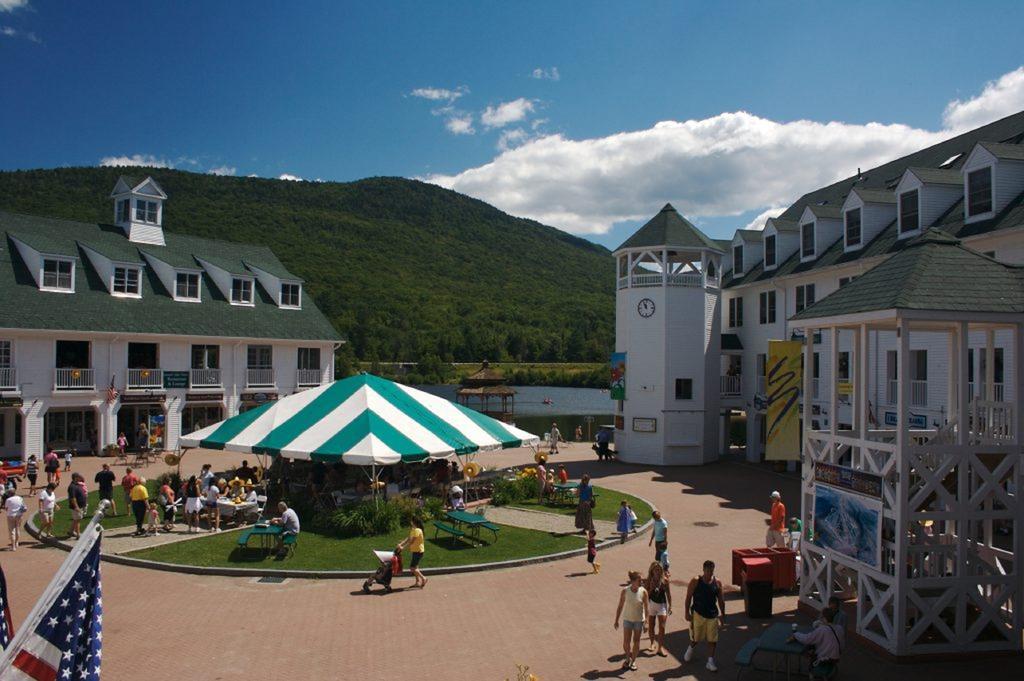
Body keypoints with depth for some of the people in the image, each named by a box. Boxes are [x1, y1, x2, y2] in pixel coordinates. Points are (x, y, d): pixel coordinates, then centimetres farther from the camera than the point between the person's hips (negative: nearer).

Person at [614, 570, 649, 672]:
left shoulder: (643, 592, -14)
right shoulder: (625, 591, -13)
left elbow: (646, 608, -9)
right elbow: (620, 606, -3)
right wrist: (616, 620, 1)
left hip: (639, 620, 0)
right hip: (627, 619, 0)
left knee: (636, 641, 9)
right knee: (626, 642, 4)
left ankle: (633, 661, 31)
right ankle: (628, 658, 33)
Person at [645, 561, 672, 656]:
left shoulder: (665, 580, -6)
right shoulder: (648, 581, -8)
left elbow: (668, 594, 2)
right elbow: (646, 595, -6)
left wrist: (670, 606, 1)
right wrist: (651, 588, -22)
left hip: (662, 605, 0)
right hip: (651, 604, 1)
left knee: (662, 627, -6)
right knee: (650, 627, 12)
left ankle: (660, 648, -2)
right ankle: (652, 643, 33)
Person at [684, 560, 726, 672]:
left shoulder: (717, 582, -3)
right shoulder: (695, 581, -11)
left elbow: (720, 600, 7)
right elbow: (688, 597, -6)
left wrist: (722, 615, 7)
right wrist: (687, 613, -9)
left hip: (712, 615, 2)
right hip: (698, 613, -2)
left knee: (712, 639, 2)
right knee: (696, 637, 9)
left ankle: (710, 662, 13)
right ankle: (690, 649, 40)